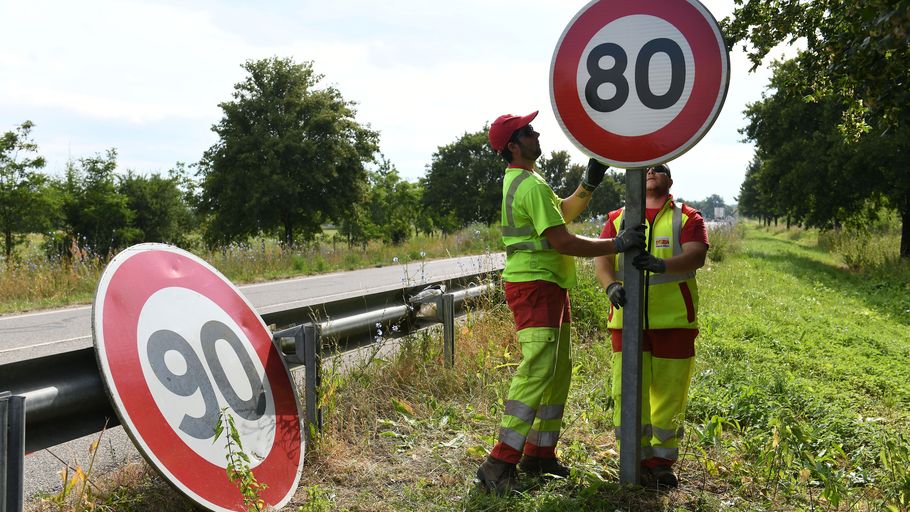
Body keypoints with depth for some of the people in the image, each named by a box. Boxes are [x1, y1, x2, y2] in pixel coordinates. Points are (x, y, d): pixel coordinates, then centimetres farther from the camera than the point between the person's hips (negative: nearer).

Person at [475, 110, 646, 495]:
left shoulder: (520, 181, 17)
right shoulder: (531, 185, -16)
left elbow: (564, 212, 21)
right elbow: (562, 242, -21)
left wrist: (589, 185, 7)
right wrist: (616, 245, -16)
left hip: (548, 288, 11)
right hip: (534, 286, -11)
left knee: (558, 373, 15)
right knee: (537, 373, -15)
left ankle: (539, 454, 22)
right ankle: (500, 465, -14)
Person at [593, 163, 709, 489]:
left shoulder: (687, 218, 9)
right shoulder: (618, 218, 14)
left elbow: (696, 256, -9)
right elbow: (602, 258, 1)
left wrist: (661, 264, -29)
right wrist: (611, 285, -21)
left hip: (674, 319, 0)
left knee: (670, 392, 4)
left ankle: (661, 461, 17)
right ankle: (636, 459, 7)